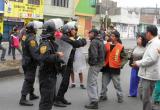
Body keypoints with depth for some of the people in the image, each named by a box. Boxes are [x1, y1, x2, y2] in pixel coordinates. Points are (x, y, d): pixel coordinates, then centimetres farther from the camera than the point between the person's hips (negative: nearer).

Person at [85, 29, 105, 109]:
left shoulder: (94, 41, -16)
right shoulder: (101, 41, 16)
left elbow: (94, 54, -26)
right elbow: (103, 53, 19)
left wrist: (92, 63, -16)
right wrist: (101, 61, 16)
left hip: (95, 64, -11)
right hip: (100, 63, 11)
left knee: (91, 83, -8)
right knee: (94, 82, 24)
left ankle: (94, 102, -11)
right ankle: (95, 98, 35)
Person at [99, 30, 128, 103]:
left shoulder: (120, 47, -5)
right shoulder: (107, 45, 7)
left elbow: (125, 58, -4)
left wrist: (121, 64, -16)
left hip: (115, 69, -4)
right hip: (106, 68, 4)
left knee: (117, 85, 4)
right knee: (104, 84, 10)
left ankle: (120, 97, 17)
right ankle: (103, 96, 24)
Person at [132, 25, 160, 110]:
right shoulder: (153, 43, 16)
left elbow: (152, 59, -25)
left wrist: (138, 63, -15)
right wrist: (139, 63, 13)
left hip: (149, 74, -11)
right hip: (148, 74, 11)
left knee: (146, 98, -6)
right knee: (146, 97, 19)